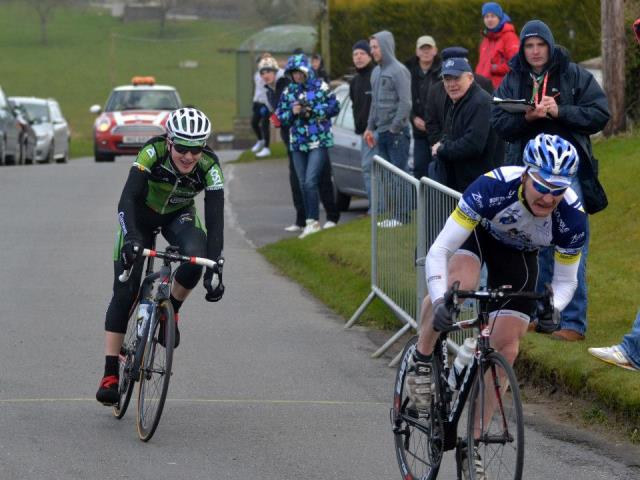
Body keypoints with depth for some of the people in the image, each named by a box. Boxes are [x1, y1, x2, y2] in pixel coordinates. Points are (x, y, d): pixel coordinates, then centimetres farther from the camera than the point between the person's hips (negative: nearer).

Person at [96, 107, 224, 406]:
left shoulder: (209, 168, -29)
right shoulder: (153, 153, -34)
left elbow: (215, 221, -31)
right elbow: (127, 199, -41)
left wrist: (214, 272, -40)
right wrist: (130, 238, -58)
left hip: (179, 216, 1)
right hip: (141, 215, -1)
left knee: (195, 258, -32)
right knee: (124, 294, -10)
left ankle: (170, 312, -3)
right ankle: (110, 375, -4)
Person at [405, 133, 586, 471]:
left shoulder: (572, 217, -33)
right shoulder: (494, 187, -41)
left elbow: (566, 279, -17)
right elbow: (439, 250, -40)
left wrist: (554, 307, -40)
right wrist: (440, 301, -56)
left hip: (518, 253, 2)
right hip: (478, 230, -2)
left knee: (506, 342, -8)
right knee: (459, 283, -36)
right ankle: (421, 360, -12)